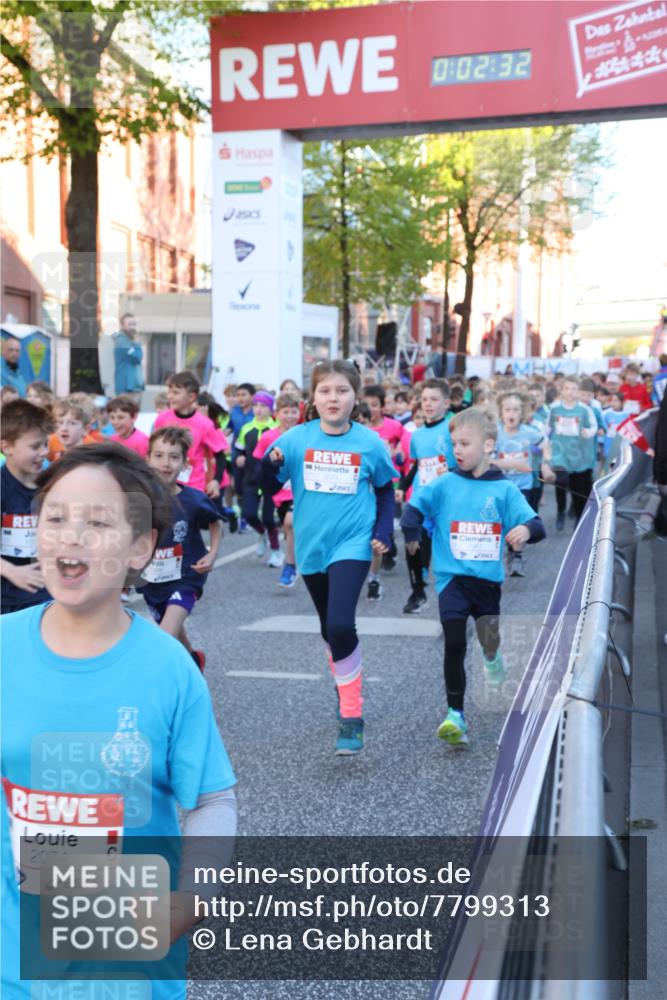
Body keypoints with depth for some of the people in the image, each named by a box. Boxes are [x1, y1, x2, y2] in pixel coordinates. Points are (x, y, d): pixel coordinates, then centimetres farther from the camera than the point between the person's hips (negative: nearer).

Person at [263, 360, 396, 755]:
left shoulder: (369, 442, -7)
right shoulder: (296, 438, -6)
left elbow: (385, 490, 7)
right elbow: (268, 486, -6)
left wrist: (383, 531, -4)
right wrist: (270, 463, -24)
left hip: (352, 545, -3)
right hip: (312, 546, 4)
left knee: (340, 625, -22)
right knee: (330, 629, 20)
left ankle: (352, 715, -9)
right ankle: (347, 690, 44)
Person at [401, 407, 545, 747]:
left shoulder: (504, 489, -5)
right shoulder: (445, 484, -3)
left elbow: (535, 524, -11)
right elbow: (414, 507, 7)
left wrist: (526, 530, -33)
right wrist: (412, 535, -9)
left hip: (488, 579, 1)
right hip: (452, 577, -1)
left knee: (490, 639, 21)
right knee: (454, 644, -11)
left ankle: (491, 656, 59)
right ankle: (455, 713, -2)